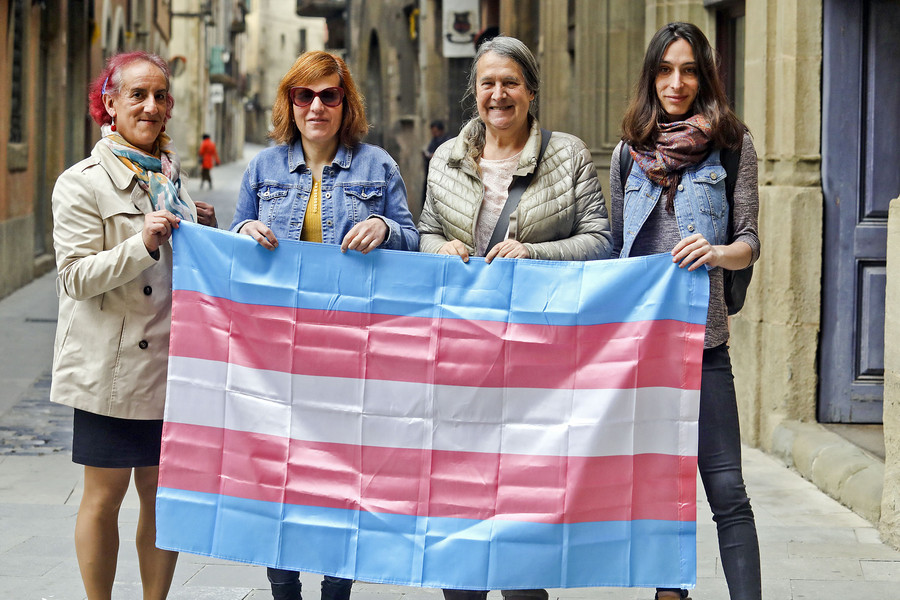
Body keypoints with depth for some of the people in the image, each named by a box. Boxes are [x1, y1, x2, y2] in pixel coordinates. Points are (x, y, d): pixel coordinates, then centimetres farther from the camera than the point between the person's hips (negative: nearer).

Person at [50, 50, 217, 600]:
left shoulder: (172, 176, 15)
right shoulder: (83, 183, -5)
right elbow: (76, 276, -12)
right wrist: (142, 243, -23)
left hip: (170, 362, 6)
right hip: (112, 365, -5)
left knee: (165, 492, 7)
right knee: (105, 495, 2)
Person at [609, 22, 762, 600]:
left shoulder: (732, 146, 4)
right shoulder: (629, 153, 12)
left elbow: (749, 242, -1)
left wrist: (716, 252, -22)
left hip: (702, 336, -3)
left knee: (726, 488, -9)